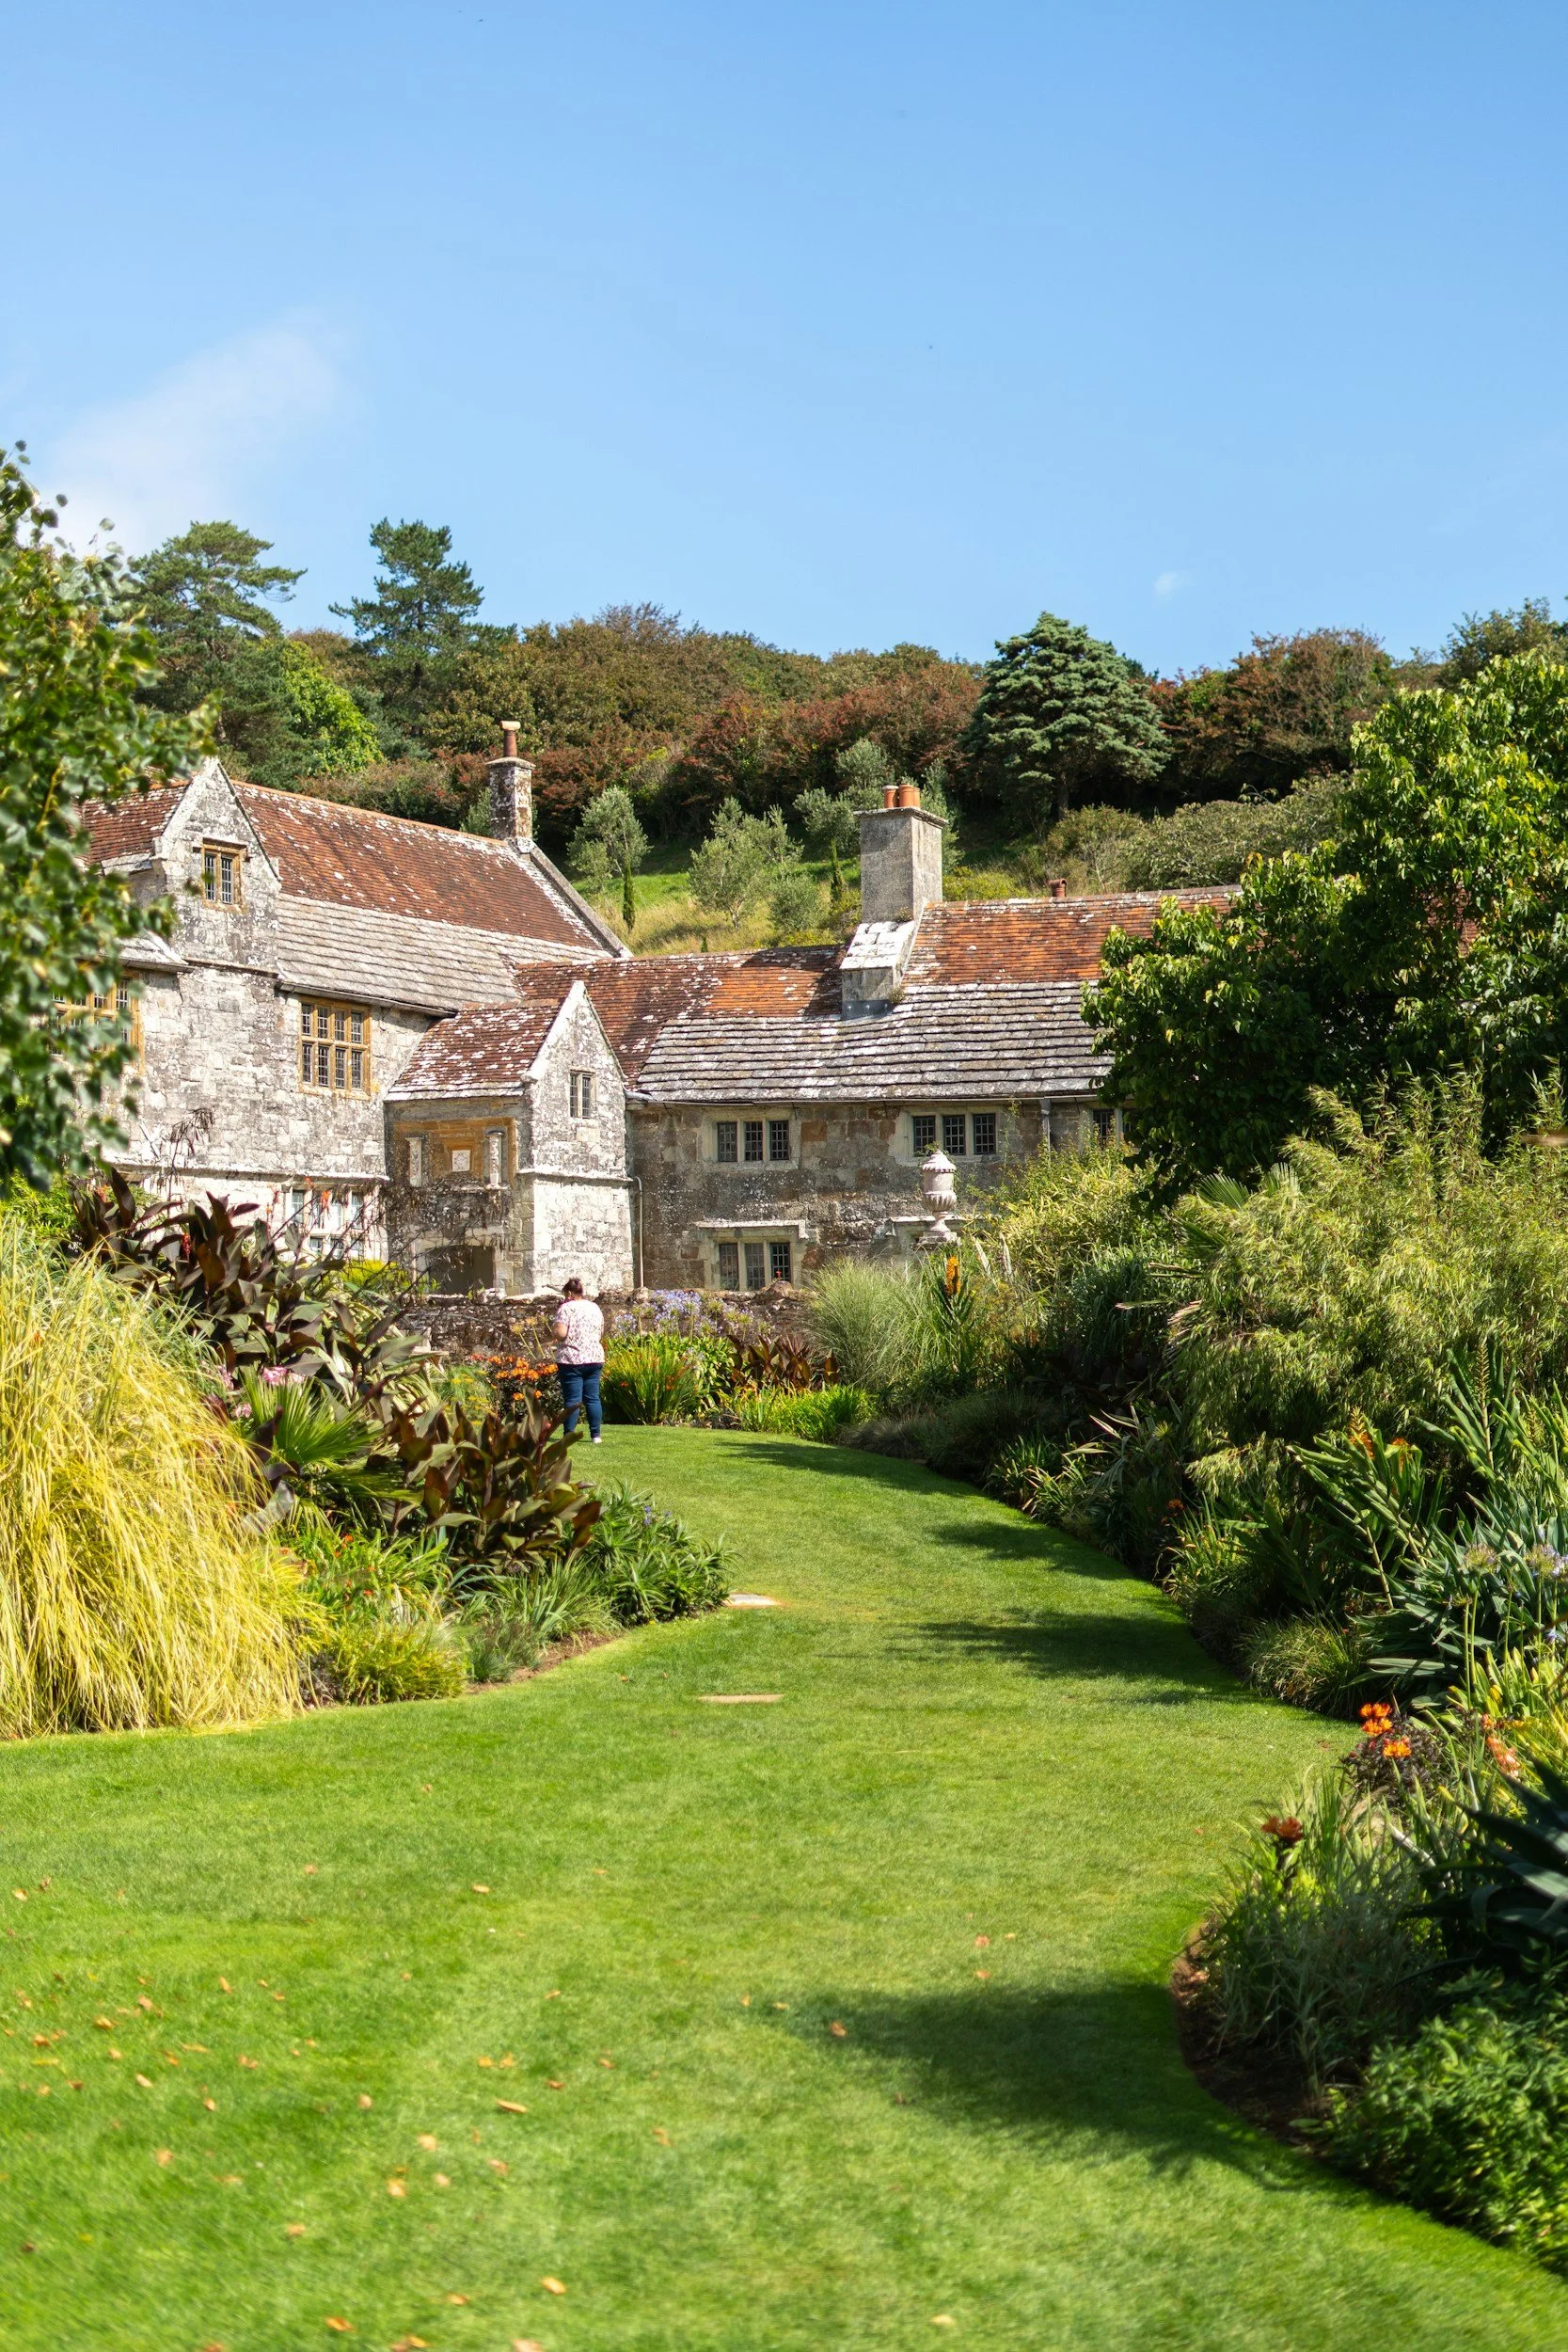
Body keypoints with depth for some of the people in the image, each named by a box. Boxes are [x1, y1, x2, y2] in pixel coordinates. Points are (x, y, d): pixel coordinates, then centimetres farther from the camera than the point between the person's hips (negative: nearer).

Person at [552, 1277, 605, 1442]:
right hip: (595, 1358, 5)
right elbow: (601, 1334, 17)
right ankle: (596, 1435, 6)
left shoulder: (566, 1308, -8)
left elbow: (561, 1333, -16)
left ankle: (569, 1435, -4)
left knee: (572, 1400, -4)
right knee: (593, 1398, 8)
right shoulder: (595, 1308, 11)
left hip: (572, 1360, -5)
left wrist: (555, 1331, 4)